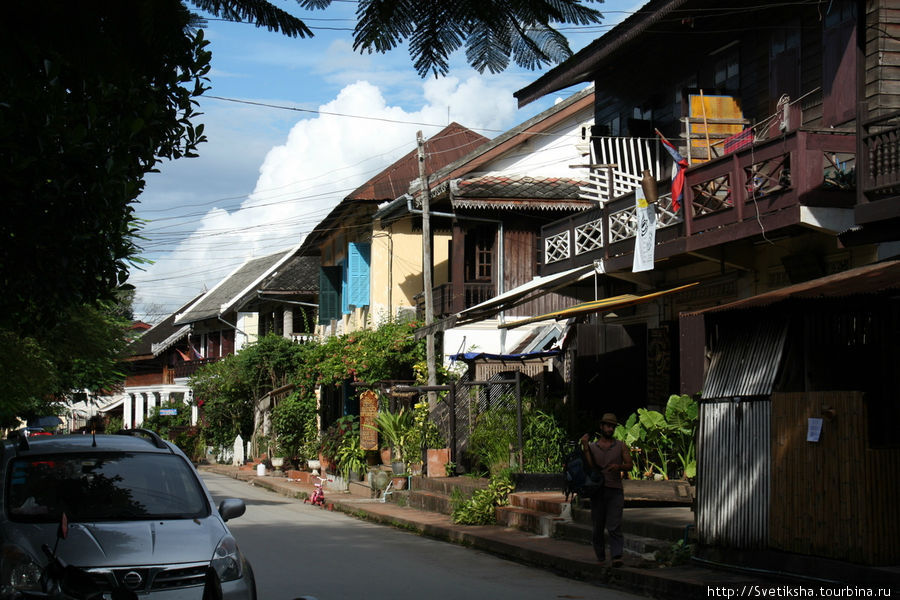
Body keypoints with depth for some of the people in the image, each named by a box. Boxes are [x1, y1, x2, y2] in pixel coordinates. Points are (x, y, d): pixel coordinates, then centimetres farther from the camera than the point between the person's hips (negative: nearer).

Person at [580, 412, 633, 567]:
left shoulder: (620, 446, 11)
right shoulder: (592, 446, 11)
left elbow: (629, 465, 6)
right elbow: (590, 466, -1)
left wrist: (618, 467, -15)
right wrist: (585, 447, -7)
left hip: (615, 491, -1)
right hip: (597, 490, 1)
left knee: (614, 526, -13)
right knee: (597, 527, 5)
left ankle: (617, 556, -19)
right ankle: (600, 557, 15)